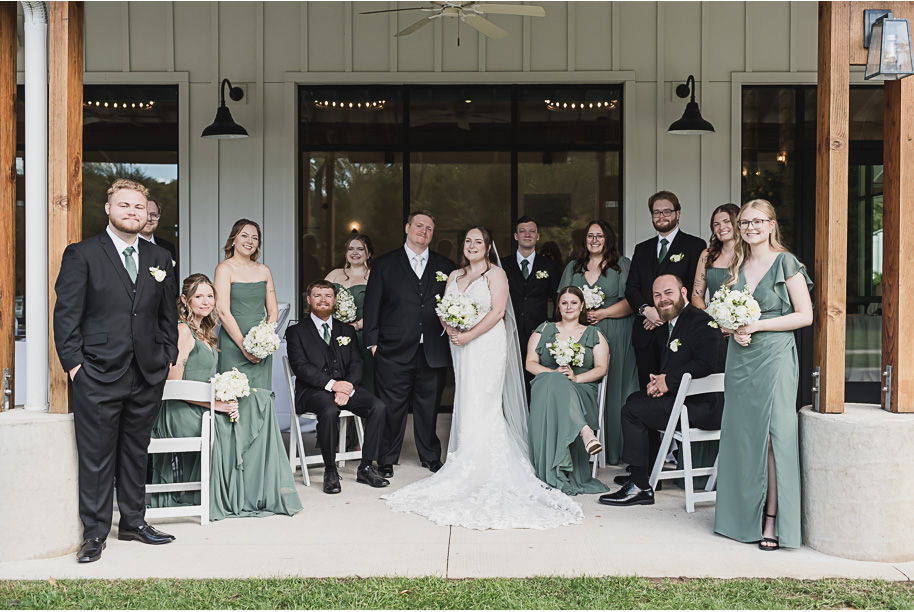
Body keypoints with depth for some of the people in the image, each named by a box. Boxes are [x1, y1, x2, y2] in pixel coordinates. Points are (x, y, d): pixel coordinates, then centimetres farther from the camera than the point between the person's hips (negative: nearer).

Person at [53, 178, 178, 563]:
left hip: (147, 375, 4)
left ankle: (133, 522, 27)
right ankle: (95, 533, 14)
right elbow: (66, 315, -4)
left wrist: (168, 357, 9)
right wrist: (74, 363, -9)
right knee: (96, 456, 3)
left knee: (136, 452, 14)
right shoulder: (81, 255, -1)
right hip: (98, 375, -4)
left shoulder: (160, 259, 12)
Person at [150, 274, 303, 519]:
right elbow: (172, 384, -18)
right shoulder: (183, 330, -11)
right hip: (180, 412, -9)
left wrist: (227, 400, 1)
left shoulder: (205, 331, 18)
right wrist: (215, 403, -19)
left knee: (261, 400, -7)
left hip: (202, 406, 9)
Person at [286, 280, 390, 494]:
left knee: (379, 407, -22)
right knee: (330, 410, -37)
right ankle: (330, 472, -21)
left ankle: (366, 468, -13)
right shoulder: (296, 332, 7)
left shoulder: (347, 330, 20)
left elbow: (357, 364, 9)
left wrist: (347, 388, -12)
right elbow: (301, 367, -6)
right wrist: (332, 384, -20)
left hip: (346, 387, 4)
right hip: (313, 391, -4)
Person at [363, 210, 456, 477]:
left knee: (429, 406, 11)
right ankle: (387, 460, 17)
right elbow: (372, 305, 3)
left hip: (433, 352, 2)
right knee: (392, 407, 3)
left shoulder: (445, 266, 11)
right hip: (395, 351, -2)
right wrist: (373, 342, -3)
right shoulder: (384, 264, 5)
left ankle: (431, 456, 27)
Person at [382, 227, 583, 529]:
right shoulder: (455, 275, 17)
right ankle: (467, 467, 9)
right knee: (466, 405, 5)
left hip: (487, 346, -6)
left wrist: (469, 335, -17)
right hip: (461, 348, 6)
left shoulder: (495, 274, -2)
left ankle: (479, 471, -2)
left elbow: (497, 311, -12)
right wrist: (450, 329, -8)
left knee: (482, 406, -7)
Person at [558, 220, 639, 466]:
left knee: (613, 388, -3)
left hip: (614, 339, -3)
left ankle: (614, 450, 4)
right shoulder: (573, 267, 16)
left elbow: (631, 301, -4)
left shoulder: (622, 265, 5)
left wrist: (603, 313, -14)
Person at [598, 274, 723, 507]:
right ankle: (647, 471, 28)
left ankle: (640, 487, -9)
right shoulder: (669, 324, 16)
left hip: (702, 407, -11)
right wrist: (657, 381, -3)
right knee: (636, 398, 22)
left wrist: (668, 381, -19)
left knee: (632, 411, -14)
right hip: (681, 396, 11)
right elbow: (667, 367, 19)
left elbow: (706, 365, -27)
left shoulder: (701, 322, -15)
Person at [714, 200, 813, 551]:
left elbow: (805, 315, -7)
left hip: (774, 356, -5)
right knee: (741, 434, 5)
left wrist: (757, 325, -13)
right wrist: (734, 330, -2)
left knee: (772, 434, -8)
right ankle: (745, 514, 15)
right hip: (740, 358, 6)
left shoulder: (785, 263, -3)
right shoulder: (738, 266, 14)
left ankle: (772, 520, -2)